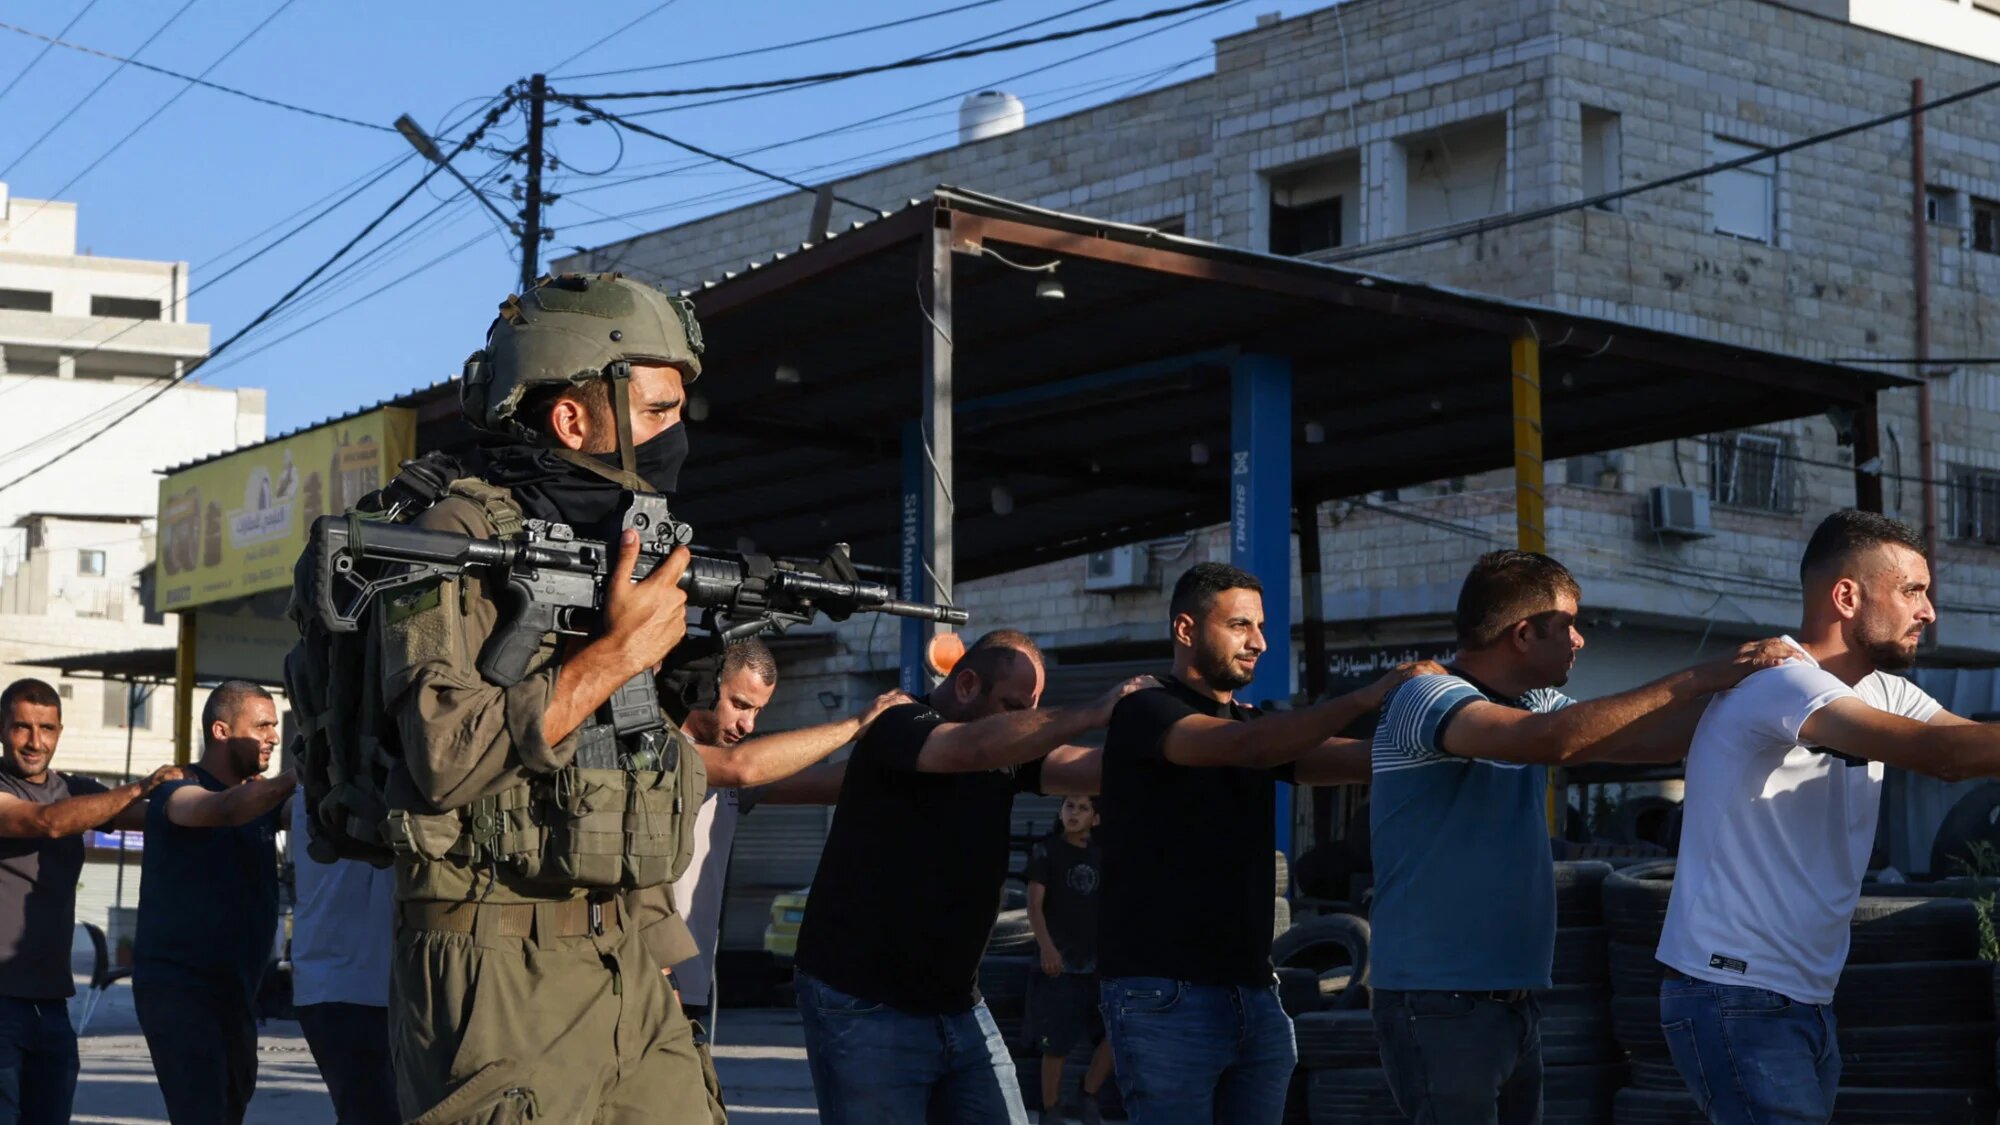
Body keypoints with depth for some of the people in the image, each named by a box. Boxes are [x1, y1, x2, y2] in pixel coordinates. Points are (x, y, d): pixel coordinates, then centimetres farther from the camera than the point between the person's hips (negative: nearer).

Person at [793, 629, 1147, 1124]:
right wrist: (1093, 713, -30)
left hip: (958, 1006, 7)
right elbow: (972, 748, -32)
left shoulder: (1006, 752, 9)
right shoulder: (899, 728, -11)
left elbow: (1092, 768, -4)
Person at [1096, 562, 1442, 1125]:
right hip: (1165, 993, -7)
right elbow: (1243, 746, -24)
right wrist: (1368, 696, -29)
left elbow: (1357, 758, 3)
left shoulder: (1259, 726, 18)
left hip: (1253, 992, 7)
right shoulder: (1145, 712, -6)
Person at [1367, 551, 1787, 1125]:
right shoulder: (1425, 698, -14)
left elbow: (1646, 742, 13)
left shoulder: (1533, 706, 12)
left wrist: (1744, 683, 2)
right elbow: (1552, 740, -28)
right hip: (1440, 1005, -8)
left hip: (1515, 1003, 8)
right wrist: (1697, 680, -26)